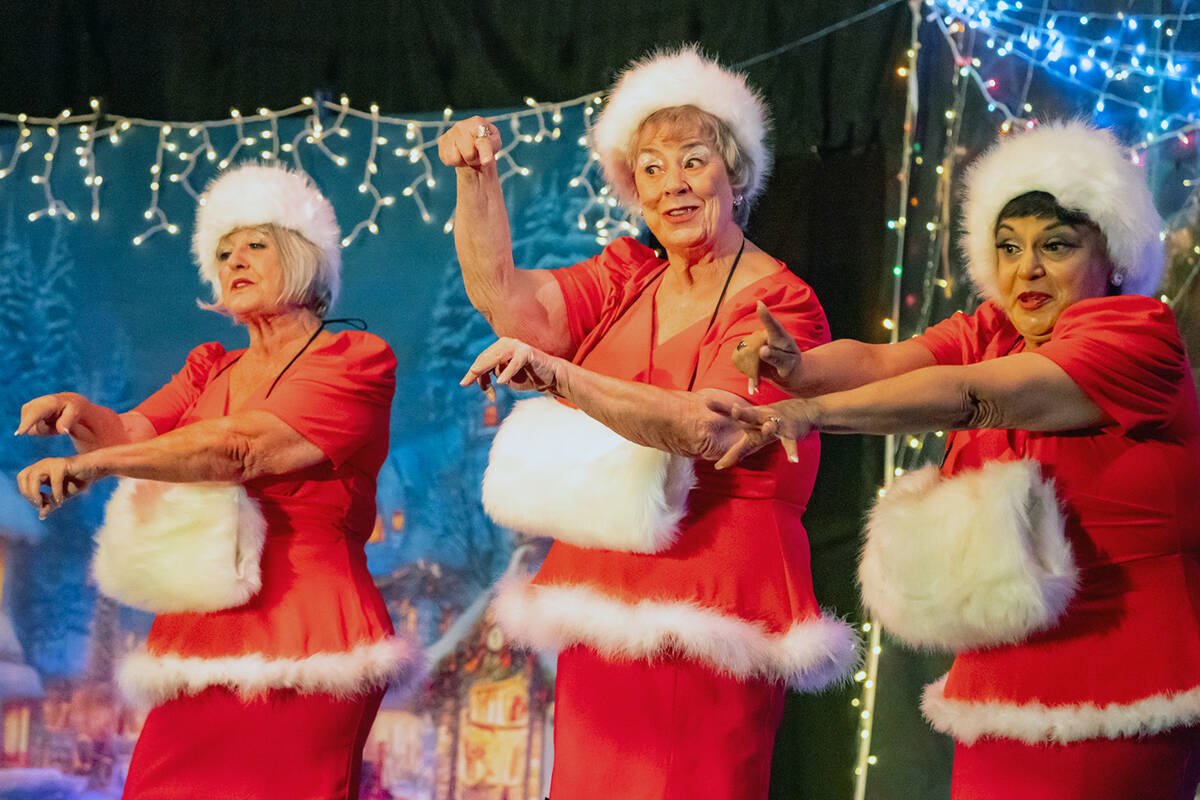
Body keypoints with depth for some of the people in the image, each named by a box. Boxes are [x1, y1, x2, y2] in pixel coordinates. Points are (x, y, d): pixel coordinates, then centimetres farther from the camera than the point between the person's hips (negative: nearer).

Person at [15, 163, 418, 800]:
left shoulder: (356, 360, -1)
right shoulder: (212, 369, 23)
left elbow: (243, 449, -15)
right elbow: (131, 436, 8)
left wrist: (95, 462, -23)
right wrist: (83, 416, -16)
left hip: (301, 641, -6)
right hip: (200, 640, 6)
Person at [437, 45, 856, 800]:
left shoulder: (781, 305, -7)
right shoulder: (627, 278, 14)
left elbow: (709, 429, -22)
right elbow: (507, 300, 1)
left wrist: (558, 376, -32)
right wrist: (476, 179, -11)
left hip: (709, 606, -6)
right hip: (604, 603, 6)